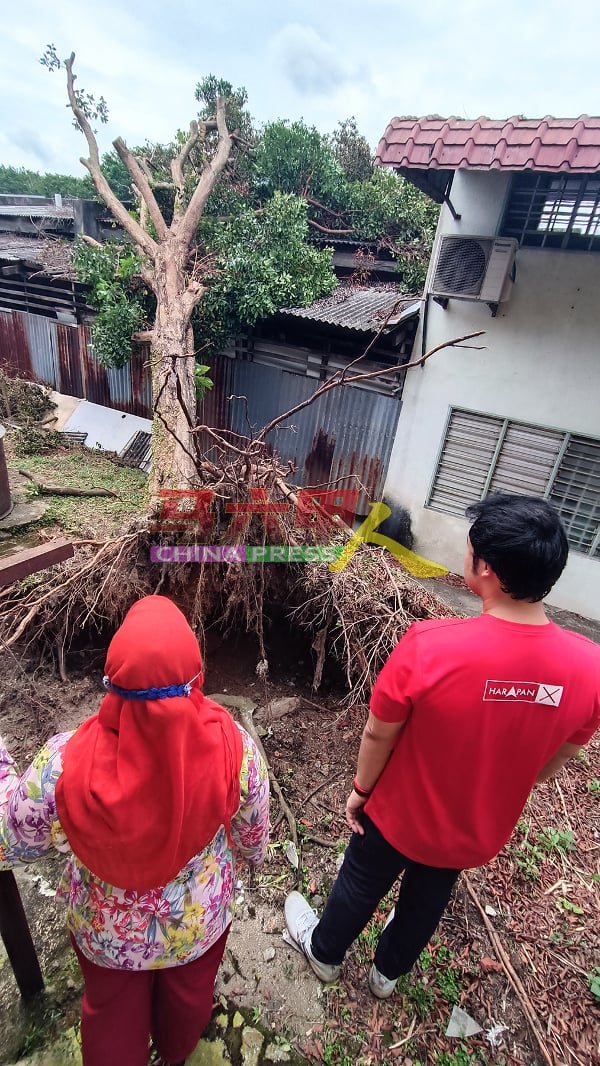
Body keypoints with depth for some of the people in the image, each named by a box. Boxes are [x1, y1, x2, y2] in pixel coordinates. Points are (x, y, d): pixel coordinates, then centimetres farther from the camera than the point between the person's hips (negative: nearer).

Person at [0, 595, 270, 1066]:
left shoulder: (66, 764, -38)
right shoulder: (233, 746, -34)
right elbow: (253, 828, -13)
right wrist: (252, 854, 10)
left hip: (108, 929, -2)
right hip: (199, 920, 3)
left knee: (113, 1014, 32)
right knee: (189, 995, 36)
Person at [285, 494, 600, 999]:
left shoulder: (428, 646, -37)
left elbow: (378, 734, -22)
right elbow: (554, 760, -6)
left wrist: (360, 790, -1)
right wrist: (494, 795, 12)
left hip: (401, 815, -3)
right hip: (477, 832, 3)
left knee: (361, 885, 28)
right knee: (427, 899, 33)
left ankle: (325, 951, 58)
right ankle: (388, 972, 61)